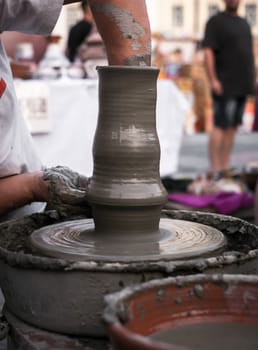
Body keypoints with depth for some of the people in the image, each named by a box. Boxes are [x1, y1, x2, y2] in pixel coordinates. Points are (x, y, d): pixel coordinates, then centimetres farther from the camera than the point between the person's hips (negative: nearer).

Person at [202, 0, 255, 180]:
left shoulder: (244, 23, 19)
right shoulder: (216, 21, -3)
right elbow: (208, 51, -11)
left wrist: (252, 80, 15)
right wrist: (213, 80, -20)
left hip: (243, 86, 7)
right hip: (225, 86, -7)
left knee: (233, 127, 7)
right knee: (220, 126, -9)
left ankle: (226, 168, 11)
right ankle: (215, 171, -8)